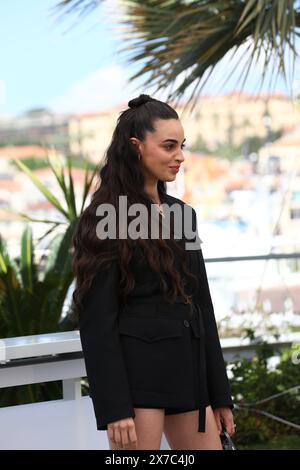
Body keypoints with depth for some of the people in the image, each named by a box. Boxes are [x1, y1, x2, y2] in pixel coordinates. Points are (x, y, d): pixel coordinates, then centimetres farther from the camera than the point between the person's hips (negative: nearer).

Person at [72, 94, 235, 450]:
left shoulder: (181, 213, 13)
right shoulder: (106, 219, -7)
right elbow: (97, 321, -12)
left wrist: (219, 392, 14)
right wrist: (115, 408, -18)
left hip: (187, 373, 7)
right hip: (136, 372, -7)